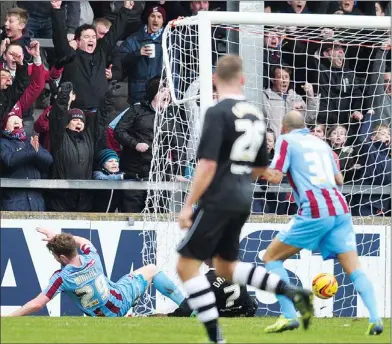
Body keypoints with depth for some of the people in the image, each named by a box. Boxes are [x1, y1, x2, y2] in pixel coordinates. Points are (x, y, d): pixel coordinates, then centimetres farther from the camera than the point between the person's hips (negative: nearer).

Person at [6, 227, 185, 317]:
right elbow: (83, 241, 11)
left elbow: (36, 304, -31)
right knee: (151, 270, 26)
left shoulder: (61, 278, -27)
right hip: (122, 298, 3)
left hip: (108, 316, -3)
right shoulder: (91, 258, -17)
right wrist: (56, 236, 18)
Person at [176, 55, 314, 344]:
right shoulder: (256, 114, 8)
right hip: (243, 200, 8)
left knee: (187, 264, 1)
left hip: (218, 200, -8)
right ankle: (291, 292, 5)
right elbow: (262, 168, 17)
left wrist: (188, 206, -15)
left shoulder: (218, 113, -14)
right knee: (226, 268, 21)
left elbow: (208, 165, -20)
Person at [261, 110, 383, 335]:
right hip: (340, 209, 5)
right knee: (354, 269, -1)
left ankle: (289, 316, -3)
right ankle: (375, 318, -22)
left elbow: (276, 177, -3)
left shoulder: (287, 141, 6)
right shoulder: (321, 143, 22)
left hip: (315, 214, -5)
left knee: (271, 258, 9)